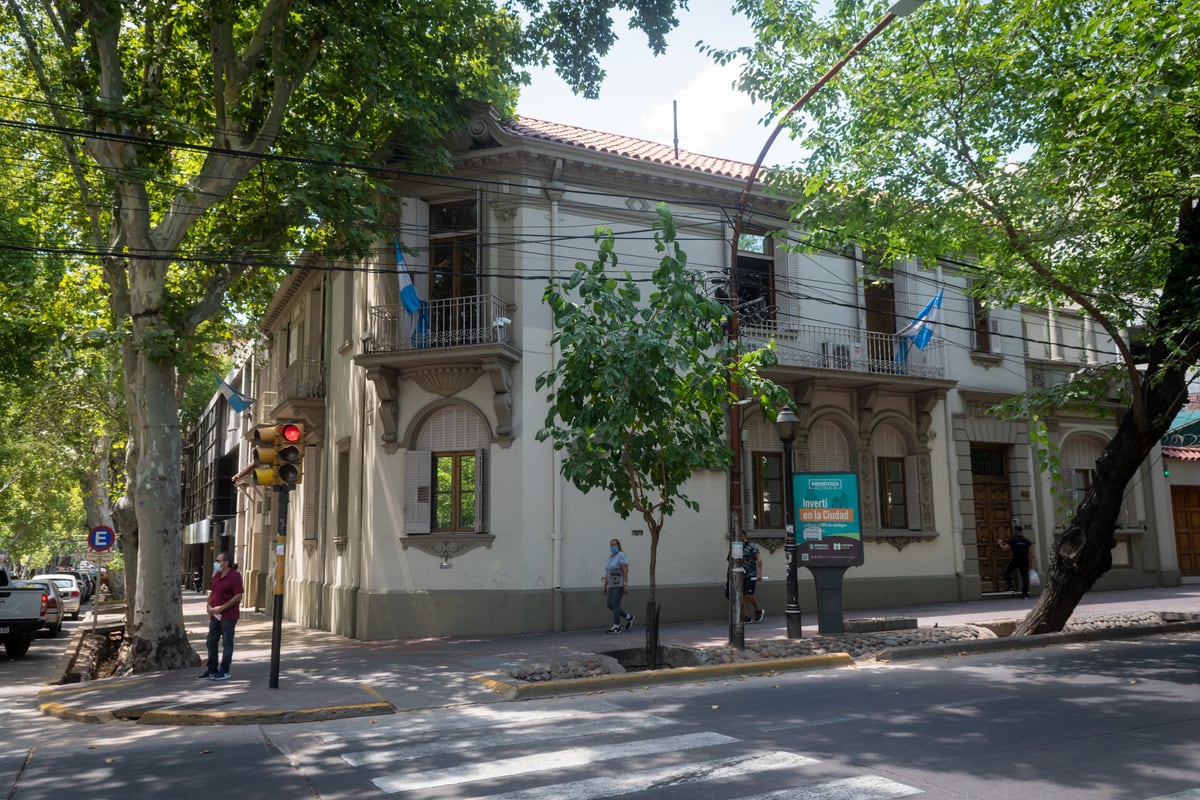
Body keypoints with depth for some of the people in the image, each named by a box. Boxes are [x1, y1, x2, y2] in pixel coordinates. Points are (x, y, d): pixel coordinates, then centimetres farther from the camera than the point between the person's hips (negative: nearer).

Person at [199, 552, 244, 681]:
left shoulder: (235, 576, -13)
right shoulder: (216, 575, 11)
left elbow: (238, 597, -16)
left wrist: (222, 608, -19)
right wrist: (208, 605, 3)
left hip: (228, 616, -8)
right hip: (215, 615, 8)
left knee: (227, 644, 0)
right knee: (211, 642, 14)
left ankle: (224, 671, 8)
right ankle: (212, 670, 26)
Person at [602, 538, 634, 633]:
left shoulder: (621, 556, -13)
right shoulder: (611, 557, 14)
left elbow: (625, 571, -18)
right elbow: (607, 572, 16)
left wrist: (625, 586, -23)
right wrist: (605, 586, 15)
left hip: (620, 584, -9)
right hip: (612, 585, 9)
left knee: (615, 605, -10)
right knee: (610, 606, 5)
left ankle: (616, 627, -4)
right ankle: (628, 617, 21)